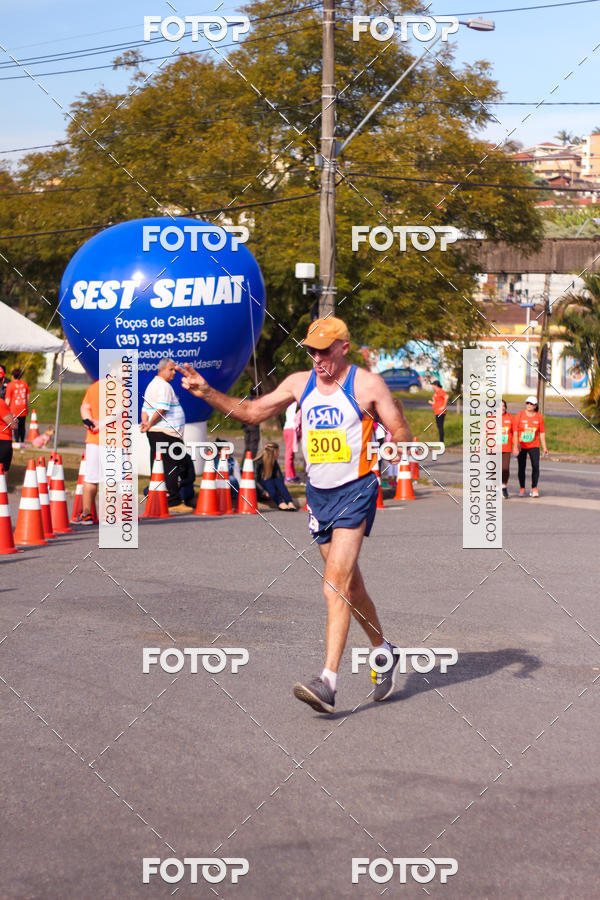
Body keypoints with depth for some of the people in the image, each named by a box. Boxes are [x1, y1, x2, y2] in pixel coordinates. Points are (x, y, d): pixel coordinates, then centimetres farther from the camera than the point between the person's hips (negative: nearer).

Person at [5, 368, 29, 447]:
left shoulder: (10, 385, -8)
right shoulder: (25, 384, 5)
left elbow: (8, 399, -8)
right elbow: (27, 397, 11)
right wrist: (27, 407, 20)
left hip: (14, 410, -4)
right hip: (23, 410, 4)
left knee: (15, 426, -1)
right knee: (22, 426, 10)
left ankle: (17, 442, -4)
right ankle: (22, 441, 12)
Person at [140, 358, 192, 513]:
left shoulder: (151, 385, 20)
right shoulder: (164, 386, -12)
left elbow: (145, 409, 18)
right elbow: (161, 409, -20)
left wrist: (145, 422, 3)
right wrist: (150, 425, -11)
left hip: (154, 432, 10)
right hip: (167, 433, -10)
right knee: (170, 470, -8)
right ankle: (174, 502, -9)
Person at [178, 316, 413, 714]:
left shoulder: (368, 384, -6)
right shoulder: (300, 383, 8)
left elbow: (402, 434, -3)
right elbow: (252, 412, 12)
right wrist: (207, 392, 2)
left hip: (355, 491, -6)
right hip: (318, 492, 6)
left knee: (336, 585, -16)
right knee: (350, 584, 15)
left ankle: (328, 681, -20)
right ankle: (384, 651, 36)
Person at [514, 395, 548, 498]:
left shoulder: (539, 417, 2)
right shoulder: (520, 415, -3)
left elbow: (542, 433, 7)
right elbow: (515, 431, -6)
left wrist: (544, 447, 5)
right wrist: (516, 445, -13)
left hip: (534, 446, 1)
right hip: (521, 446, -1)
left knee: (535, 466, -11)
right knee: (522, 467, 4)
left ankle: (534, 488, -2)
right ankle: (522, 488, 17)